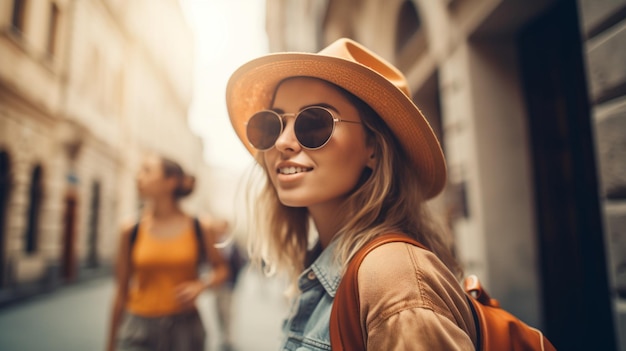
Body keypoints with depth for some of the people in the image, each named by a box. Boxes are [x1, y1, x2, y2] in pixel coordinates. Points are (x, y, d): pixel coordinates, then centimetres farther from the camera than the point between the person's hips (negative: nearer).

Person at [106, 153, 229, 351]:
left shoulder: (201, 229, -4)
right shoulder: (131, 231, -3)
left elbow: (221, 269, 9)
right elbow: (121, 292, 3)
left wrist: (201, 285, -11)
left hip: (185, 328, 0)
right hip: (139, 329, 0)